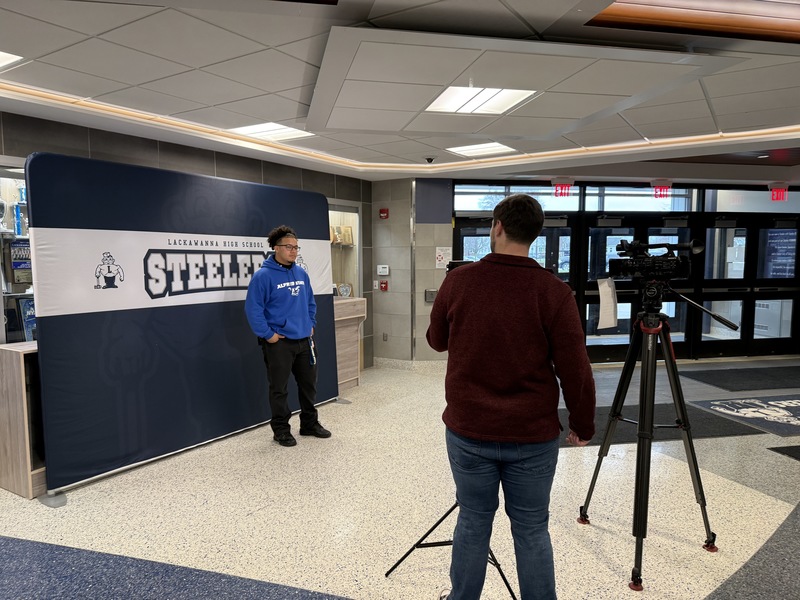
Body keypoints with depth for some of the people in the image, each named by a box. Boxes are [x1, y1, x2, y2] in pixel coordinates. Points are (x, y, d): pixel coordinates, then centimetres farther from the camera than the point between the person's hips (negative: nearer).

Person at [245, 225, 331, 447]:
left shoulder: (301, 273, 7)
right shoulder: (263, 275, -14)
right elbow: (253, 309, -16)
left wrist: (311, 325, 10)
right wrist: (268, 335, -16)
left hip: (304, 340, 7)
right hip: (279, 343, -6)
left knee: (309, 383, 16)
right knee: (280, 389, 5)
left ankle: (310, 423, 32)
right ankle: (281, 430, 21)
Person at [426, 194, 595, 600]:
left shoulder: (458, 281, -6)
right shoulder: (554, 292, -12)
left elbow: (437, 340, 9)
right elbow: (575, 370, -9)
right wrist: (582, 424, 6)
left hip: (468, 430, 2)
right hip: (534, 435, -1)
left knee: (472, 523, 17)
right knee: (531, 529, 14)